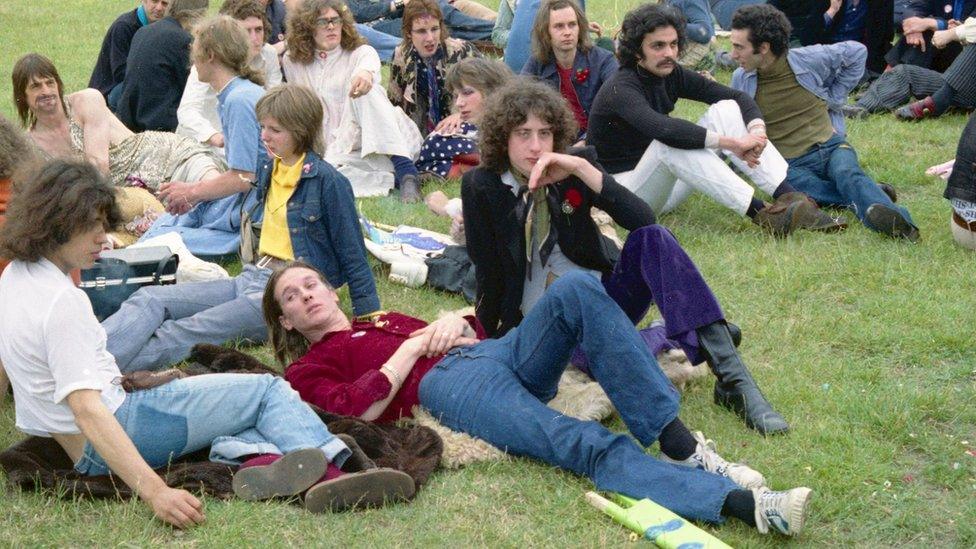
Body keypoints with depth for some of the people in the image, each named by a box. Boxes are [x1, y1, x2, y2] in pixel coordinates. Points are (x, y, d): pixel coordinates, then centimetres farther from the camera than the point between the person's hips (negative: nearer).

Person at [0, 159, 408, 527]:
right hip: (118, 427, -10)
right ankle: (329, 473, -20)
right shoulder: (62, 302, -22)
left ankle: (259, 459, -18)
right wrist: (155, 493, -38)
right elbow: (87, 410, -31)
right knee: (270, 389, 1)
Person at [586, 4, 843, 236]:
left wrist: (757, 130, -24)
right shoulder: (621, 89, -22)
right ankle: (762, 214, -41)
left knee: (727, 110, -8)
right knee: (671, 143, -37)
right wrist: (732, 143, -42)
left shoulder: (672, 75, 1)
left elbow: (738, 97, -2)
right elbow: (661, 128, -41)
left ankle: (792, 199, -24)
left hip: (664, 185, 8)